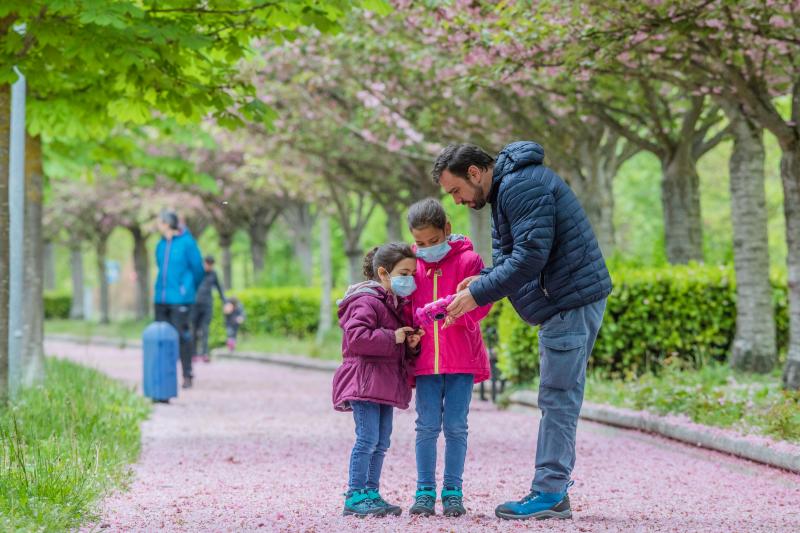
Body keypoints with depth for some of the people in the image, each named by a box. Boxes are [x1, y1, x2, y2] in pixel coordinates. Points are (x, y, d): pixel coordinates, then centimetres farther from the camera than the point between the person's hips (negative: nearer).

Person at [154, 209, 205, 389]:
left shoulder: (187, 242, -7)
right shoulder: (161, 245, 11)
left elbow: (198, 269, 0)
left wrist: (189, 289, 13)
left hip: (180, 299, -6)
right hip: (161, 298, 6)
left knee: (182, 337, -6)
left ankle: (187, 376, 2)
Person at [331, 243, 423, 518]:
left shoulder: (399, 305, 19)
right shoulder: (366, 302, -11)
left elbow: (400, 351, 28)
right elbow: (356, 338, -25)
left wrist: (411, 346, 5)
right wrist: (392, 338, -20)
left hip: (385, 385, 10)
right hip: (365, 380, -10)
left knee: (381, 443, 10)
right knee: (367, 439, -12)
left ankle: (371, 493, 15)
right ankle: (355, 496, -8)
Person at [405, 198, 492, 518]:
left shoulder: (468, 260, -2)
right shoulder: (413, 264, 8)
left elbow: (481, 302, -10)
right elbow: (407, 308, 15)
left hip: (461, 360, -2)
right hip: (426, 358, 2)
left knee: (456, 427, 0)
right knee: (427, 427, 1)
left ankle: (452, 491, 8)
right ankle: (425, 492, 7)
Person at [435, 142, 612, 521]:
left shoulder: (522, 187, -18)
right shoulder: (506, 187, 16)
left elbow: (530, 256, -24)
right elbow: (509, 255, 20)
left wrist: (479, 294, -19)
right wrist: (483, 279, 0)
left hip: (572, 300, -11)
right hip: (564, 302, 11)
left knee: (557, 398, -9)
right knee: (558, 398, 11)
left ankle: (549, 493, -7)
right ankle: (555, 491, 15)